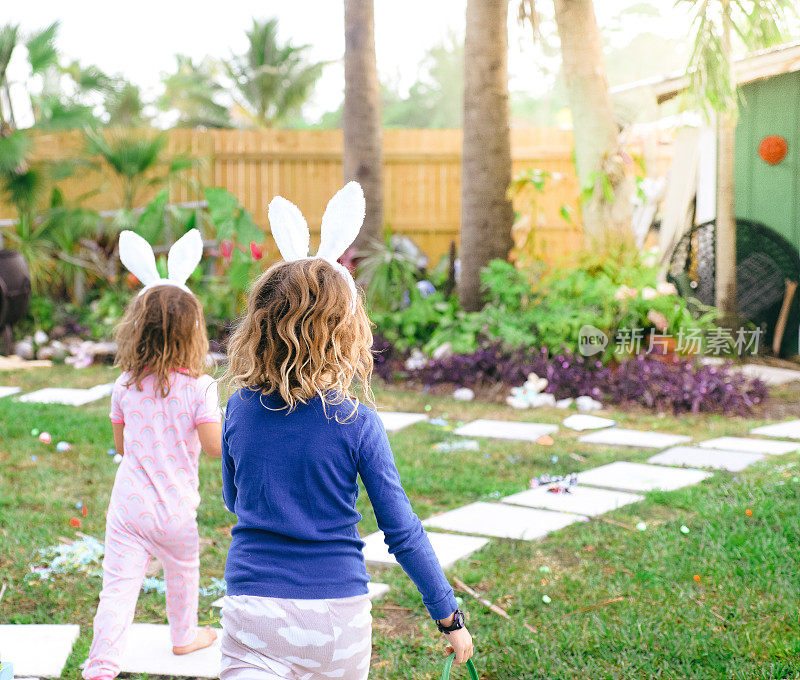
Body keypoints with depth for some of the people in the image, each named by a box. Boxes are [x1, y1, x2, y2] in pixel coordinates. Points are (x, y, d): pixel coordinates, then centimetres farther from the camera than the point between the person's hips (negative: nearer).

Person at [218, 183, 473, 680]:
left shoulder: (240, 410, -2)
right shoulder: (357, 422, -9)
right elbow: (402, 531, -6)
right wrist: (451, 618, 3)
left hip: (254, 609, 0)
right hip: (339, 616, 0)